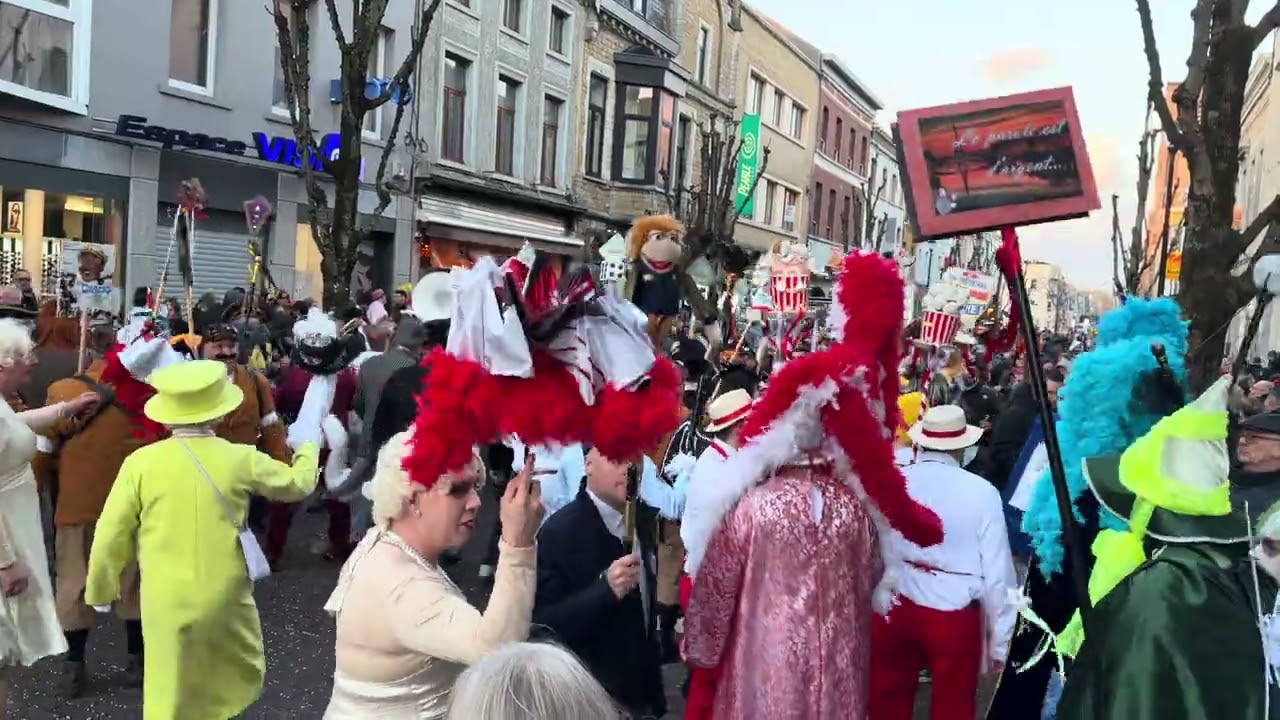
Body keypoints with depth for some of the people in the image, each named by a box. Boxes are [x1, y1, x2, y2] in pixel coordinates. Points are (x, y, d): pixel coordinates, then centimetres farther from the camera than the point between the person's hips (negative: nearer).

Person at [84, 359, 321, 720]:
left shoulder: (140, 463, -11)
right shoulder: (241, 459, -9)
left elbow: (111, 534, -4)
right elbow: (297, 484, 8)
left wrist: (101, 588, 13)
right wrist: (307, 445, 27)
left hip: (166, 602, 0)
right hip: (225, 598, 0)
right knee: (241, 681, 23)